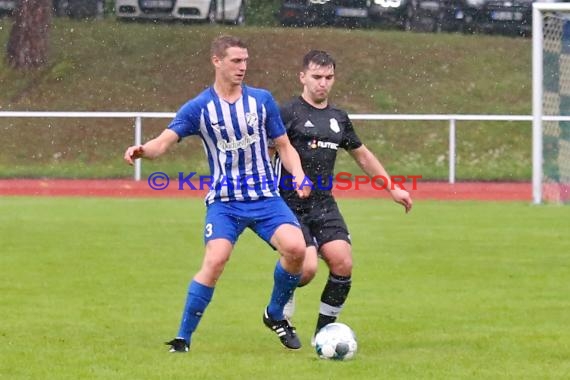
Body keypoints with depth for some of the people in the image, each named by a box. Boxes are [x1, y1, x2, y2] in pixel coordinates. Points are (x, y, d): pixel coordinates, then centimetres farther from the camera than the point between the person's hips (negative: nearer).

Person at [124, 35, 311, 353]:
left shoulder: (262, 100, 6)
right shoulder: (199, 107, -1)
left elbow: (284, 146, 12)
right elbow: (164, 142, -9)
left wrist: (299, 176, -7)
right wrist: (142, 150, -32)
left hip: (266, 198, 2)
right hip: (224, 201, -2)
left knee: (296, 247, -22)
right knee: (215, 260, -24)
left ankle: (276, 315, 5)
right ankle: (183, 339, -9)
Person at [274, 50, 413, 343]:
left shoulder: (338, 119, 14)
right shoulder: (288, 114, -5)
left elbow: (362, 155, 27)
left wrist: (393, 188, 27)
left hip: (324, 206, 6)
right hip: (290, 206, -6)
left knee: (343, 263, -13)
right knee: (307, 267, -21)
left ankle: (323, 331, 4)